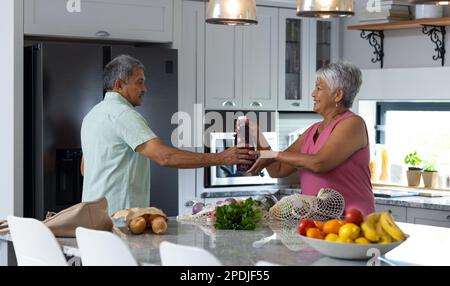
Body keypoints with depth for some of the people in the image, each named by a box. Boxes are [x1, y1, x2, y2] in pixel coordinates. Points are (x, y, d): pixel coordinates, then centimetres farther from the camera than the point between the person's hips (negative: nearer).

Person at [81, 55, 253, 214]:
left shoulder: (92, 115, 17)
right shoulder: (123, 114, -15)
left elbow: (85, 169, 24)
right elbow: (164, 157, -26)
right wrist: (221, 158, -25)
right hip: (117, 212, -10)